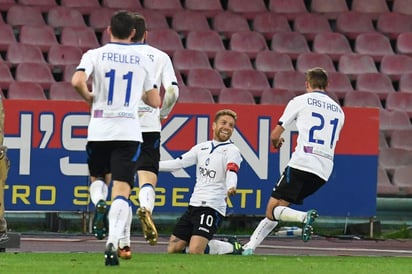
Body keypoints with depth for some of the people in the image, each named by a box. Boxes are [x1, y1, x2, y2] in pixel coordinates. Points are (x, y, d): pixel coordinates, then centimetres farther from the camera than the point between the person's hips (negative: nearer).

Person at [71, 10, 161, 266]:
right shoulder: (143, 60, 6)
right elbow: (155, 101, 10)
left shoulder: (95, 55, 0)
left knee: (97, 177, 23)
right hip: (129, 130, 0)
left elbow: (77, 81, -17)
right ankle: (113, 243, -22)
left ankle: (99, 204, -11)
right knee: (122, 191, -4)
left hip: (99, 129, 0)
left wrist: (89, 97, 3)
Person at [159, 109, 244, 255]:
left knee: (195, 251, -23)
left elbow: (231, 172, -21)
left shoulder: (232, 151, -3)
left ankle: (231, 248, 4)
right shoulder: (202, 147, 15)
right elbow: (179, 163, 18)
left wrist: (231, 187, -43)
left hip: (212, 207, -7)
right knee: (173, 249, 4)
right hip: (194, 204, 7)